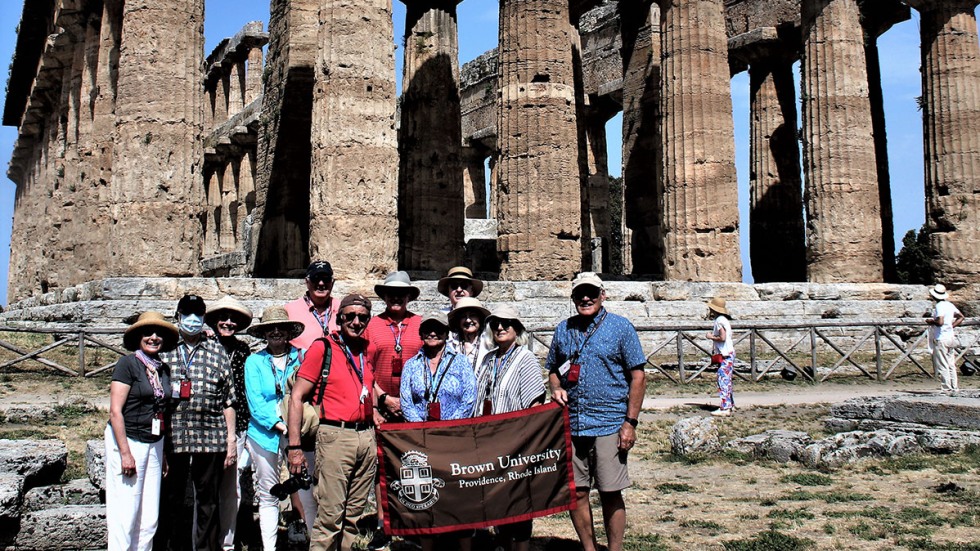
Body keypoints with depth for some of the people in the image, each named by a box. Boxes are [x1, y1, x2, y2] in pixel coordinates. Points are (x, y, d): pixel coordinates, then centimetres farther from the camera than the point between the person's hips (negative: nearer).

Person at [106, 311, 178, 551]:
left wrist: (165, 451, 11)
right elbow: (115, 411, -12)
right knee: (125, 515, -5)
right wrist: (125, 453, -16)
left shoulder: (164, 369, 11)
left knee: (150, 518, 6)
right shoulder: (127, 364, -8)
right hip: (127, 441, -6)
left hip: (155, 444, 6)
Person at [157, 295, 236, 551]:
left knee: (207, 501, 7)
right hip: (171, 437, 0)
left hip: (210, 437, 1)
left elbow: (228, 400, 9)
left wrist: (231, 439, 4)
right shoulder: (164, 349, 10)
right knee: (170, 500, 6)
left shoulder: (217, 351, 11)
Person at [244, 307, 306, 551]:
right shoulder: (254, 361, 10)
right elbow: (255, 401, 1)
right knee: (268, 494, 7)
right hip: (264, 432, 1)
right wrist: (277, 424, -11)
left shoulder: (302, 357, 8)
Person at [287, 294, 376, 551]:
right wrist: (294, 446, -12)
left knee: (354, 515, 11)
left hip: (366, 437, 6)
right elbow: (296, 397, -6)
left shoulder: (368, 351, 14)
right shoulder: (322, 348, -3)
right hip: (336, 436, -6)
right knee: (330, 515, -8)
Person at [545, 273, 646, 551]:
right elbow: (553, 369, 22)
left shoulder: (620, 327, 0)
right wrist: (556, 389, -1)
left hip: (608, 425, -4)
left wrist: (630, 422, -8)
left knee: (610, 494, 1)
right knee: (575, 492, 7)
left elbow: (638, 376, -2)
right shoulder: (563, 330, 12)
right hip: (571, 424, 4)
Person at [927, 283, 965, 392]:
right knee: (951, 364, 14)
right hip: (950, 337, 9)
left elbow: (940, 322, -26)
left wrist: (931, 322, -8)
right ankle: (954, 387, 17)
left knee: (942, 365, -3)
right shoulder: (950, 305, 10)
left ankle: (946, 388, -2)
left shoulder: (939, 306, -17)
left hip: (940, 339, -9)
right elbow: (961, 317, 19)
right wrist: (952, 325, 14)